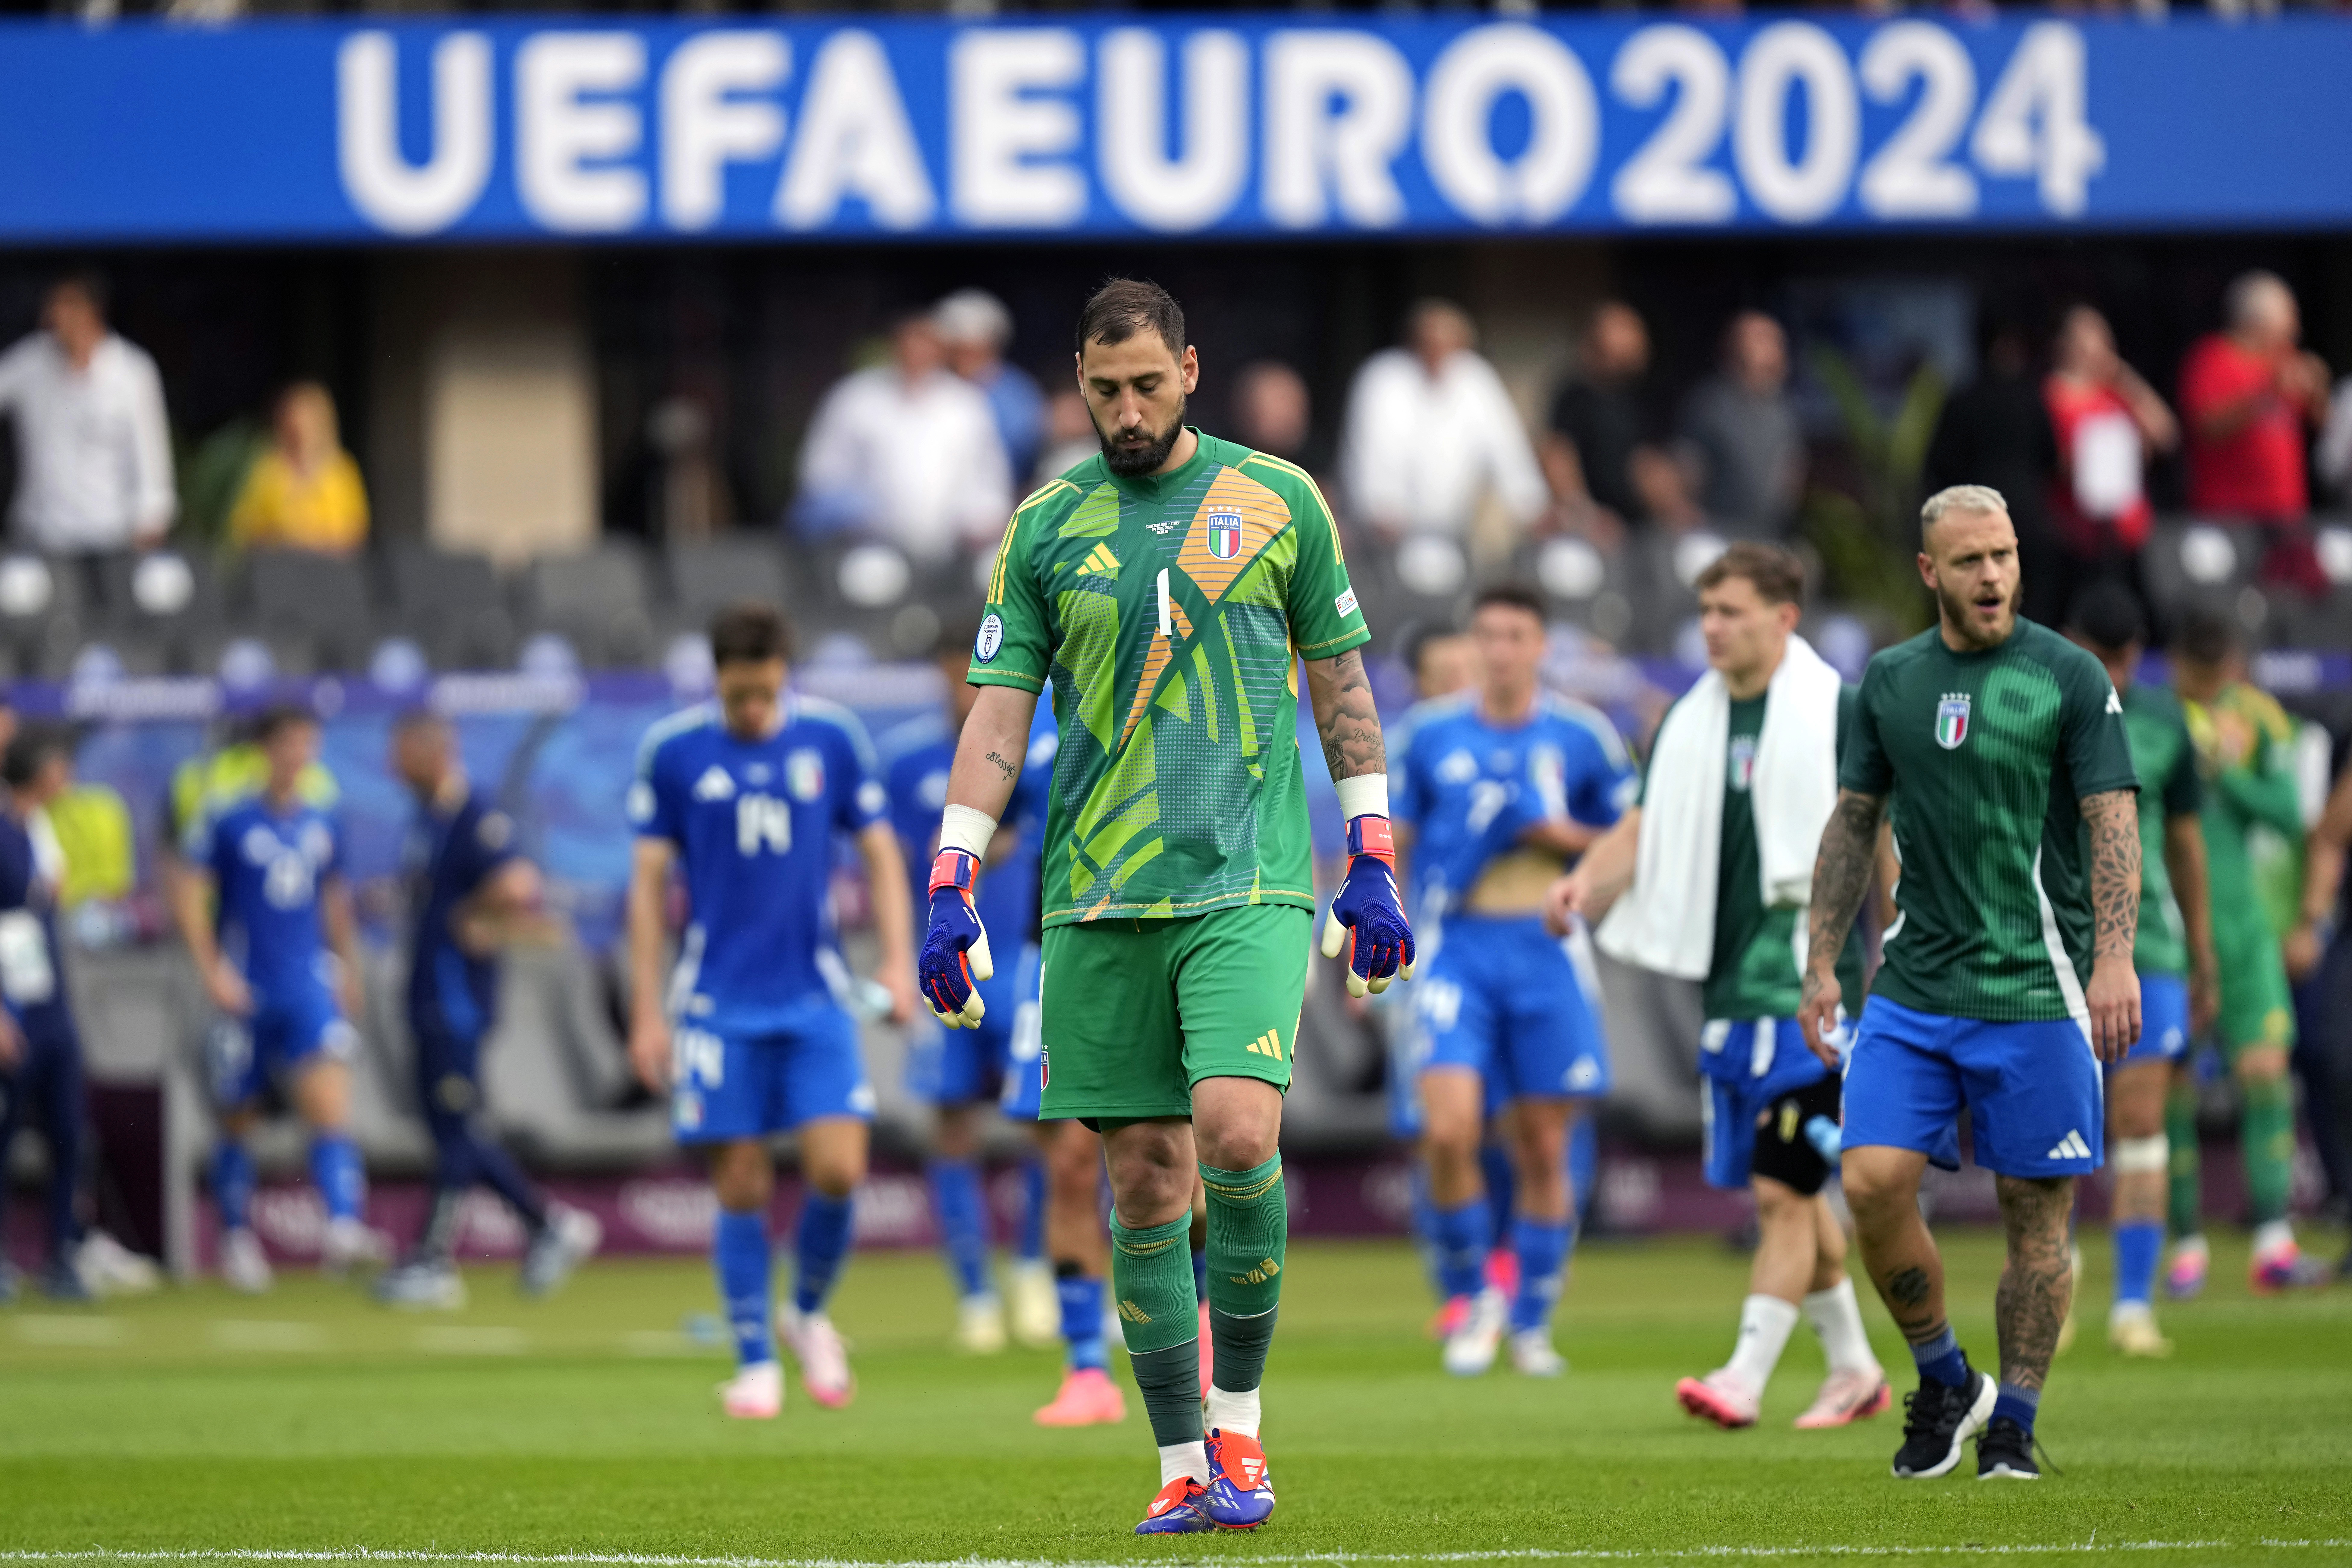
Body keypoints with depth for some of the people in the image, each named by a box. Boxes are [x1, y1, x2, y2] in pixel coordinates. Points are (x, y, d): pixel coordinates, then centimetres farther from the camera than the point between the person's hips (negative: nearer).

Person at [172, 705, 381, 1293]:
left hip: (310, 990, 3)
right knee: (238, 1120, 7)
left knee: (330, 1104, -16)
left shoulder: (322, 827, 10)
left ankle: (345, 1228, -28)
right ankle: (237, 1239, 22)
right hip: (247, 995, -3)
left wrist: (349, 974, 21)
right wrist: (213, 973, -12)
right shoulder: (226, 821, -4)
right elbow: (189, 894, -5)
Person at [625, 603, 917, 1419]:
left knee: (838, 1170, -10)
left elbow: (880, 853, 10)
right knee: (742, 1188, -1)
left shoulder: (832, 738, 2)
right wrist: (647, 1011, 1)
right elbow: (650, 882, 4)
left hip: (815, 997, 1)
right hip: (717, 1006, -1)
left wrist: (897, 961, -2)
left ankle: (809, 1314, 16)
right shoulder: (672, 752, -2)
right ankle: (756, 1363, 11)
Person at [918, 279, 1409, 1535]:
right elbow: (998, 716, 7)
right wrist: (951, 888, -1)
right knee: (1144, 1181, 2)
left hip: (1249, 882, -2)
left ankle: (1238, 1420, -5)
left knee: (1236, 1129, -21)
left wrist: (1372, 865, 7)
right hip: (1098, 899, 2)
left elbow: (1340, 684, 11)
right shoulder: (1046, 526, 7)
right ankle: (1183, 1469, 9)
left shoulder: (1277, 500, 5)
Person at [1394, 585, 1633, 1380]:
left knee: (1543, 1149, 3)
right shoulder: (1432, 736, 6)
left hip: (1548, 952, 0)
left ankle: (1532, 1323, 16)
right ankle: (1469, 1298, 3)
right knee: (1449, 1132, -17)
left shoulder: (1582, 737, 4)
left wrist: (1565, 836, -8)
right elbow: (1393, 842, 15)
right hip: (1457, 950, 0)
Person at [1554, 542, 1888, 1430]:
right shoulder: (1693, 722, 11)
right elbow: (1649, 825, 9)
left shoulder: (1837, 714, -6)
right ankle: (1853, 1368, 24)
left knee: (1783, 1189, -10)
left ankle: (1747, 1376, -11)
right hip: (1728, 987, 7)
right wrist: (1587, 881, -11)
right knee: (1784, 1190, 12)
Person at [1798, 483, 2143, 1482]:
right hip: (1913, 987, 3)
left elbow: (2113, 824, -5)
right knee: (1873, 1183, -10)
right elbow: (1853, 823, 17)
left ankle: (2012, 1427, 11)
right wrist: (1821, 964, 13)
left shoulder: (2069, 678, -2)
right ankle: (1943, 1382, 10)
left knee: (2035, 1211, 0)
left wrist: (2114, 959, -17)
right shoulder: (1888, 681, 9)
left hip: (2035, 989, -3)